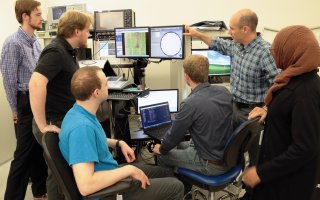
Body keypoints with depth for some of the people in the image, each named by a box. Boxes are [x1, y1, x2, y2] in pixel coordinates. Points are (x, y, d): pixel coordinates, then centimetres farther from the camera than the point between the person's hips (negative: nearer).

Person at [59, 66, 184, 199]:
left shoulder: (82, 113, -3)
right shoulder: (82, 127, -33)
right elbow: (85, 186, -39)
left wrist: (119, 143, 5)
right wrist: (128, 170, -28)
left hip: (110, 175, 9)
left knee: (166, 172, 20)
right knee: (175, 187, 0)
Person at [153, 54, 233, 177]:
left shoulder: (190, 104, -26)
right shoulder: (224, 91, -5)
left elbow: (174, 135, -12)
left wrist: (161, 149, 9)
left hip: (211, 165, -7)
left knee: (163, 156, 13)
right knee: (180, 145, 27)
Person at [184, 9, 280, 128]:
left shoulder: (266, 52, -25)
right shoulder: (237, 45, 0)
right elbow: (221, 45, 21)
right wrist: (197, 34, 21)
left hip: (250, 111, -7)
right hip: (233, 105, 7)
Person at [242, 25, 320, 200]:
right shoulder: (300, 79, 1)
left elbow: (305, 149, -29)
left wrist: (262, 172, -24)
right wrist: (269, 112, 2)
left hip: (289, 176, -8)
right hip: (279, 161, 8)